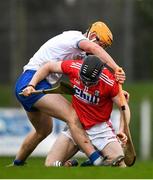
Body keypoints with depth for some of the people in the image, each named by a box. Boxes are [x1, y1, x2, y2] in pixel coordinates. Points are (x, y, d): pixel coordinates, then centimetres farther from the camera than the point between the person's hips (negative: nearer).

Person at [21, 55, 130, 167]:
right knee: (50, 165, -9)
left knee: (119, 162, -18)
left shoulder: (109, 82, -23)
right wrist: (31, 85, -8)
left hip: (99, 127, -2)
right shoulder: (73, 67, -17)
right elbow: (48, 67, 1)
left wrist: (122, 130, -28)